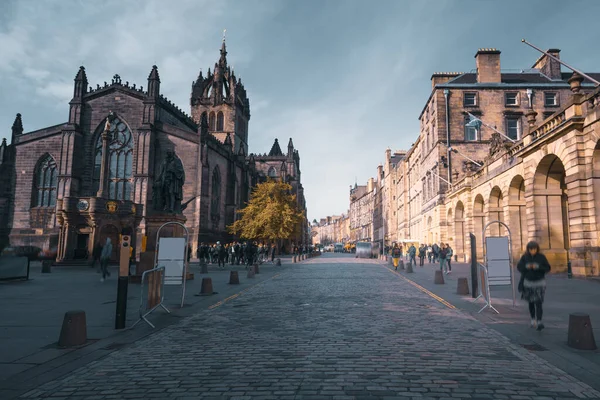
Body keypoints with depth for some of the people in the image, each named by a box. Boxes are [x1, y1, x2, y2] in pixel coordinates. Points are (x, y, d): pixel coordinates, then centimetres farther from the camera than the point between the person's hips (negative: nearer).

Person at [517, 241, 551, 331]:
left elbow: (548, 268, -8)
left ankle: (539, 322, -15)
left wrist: (538, 267, -25)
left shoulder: (541, 257, -9)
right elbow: (519, 267, -4)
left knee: (538, 303, -13)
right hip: (528, 282, 2)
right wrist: (526, 266, -24)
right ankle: (533, 320, 31)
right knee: (531, 303, 14)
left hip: (539, 283, -2)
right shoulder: (525, 257, -6)